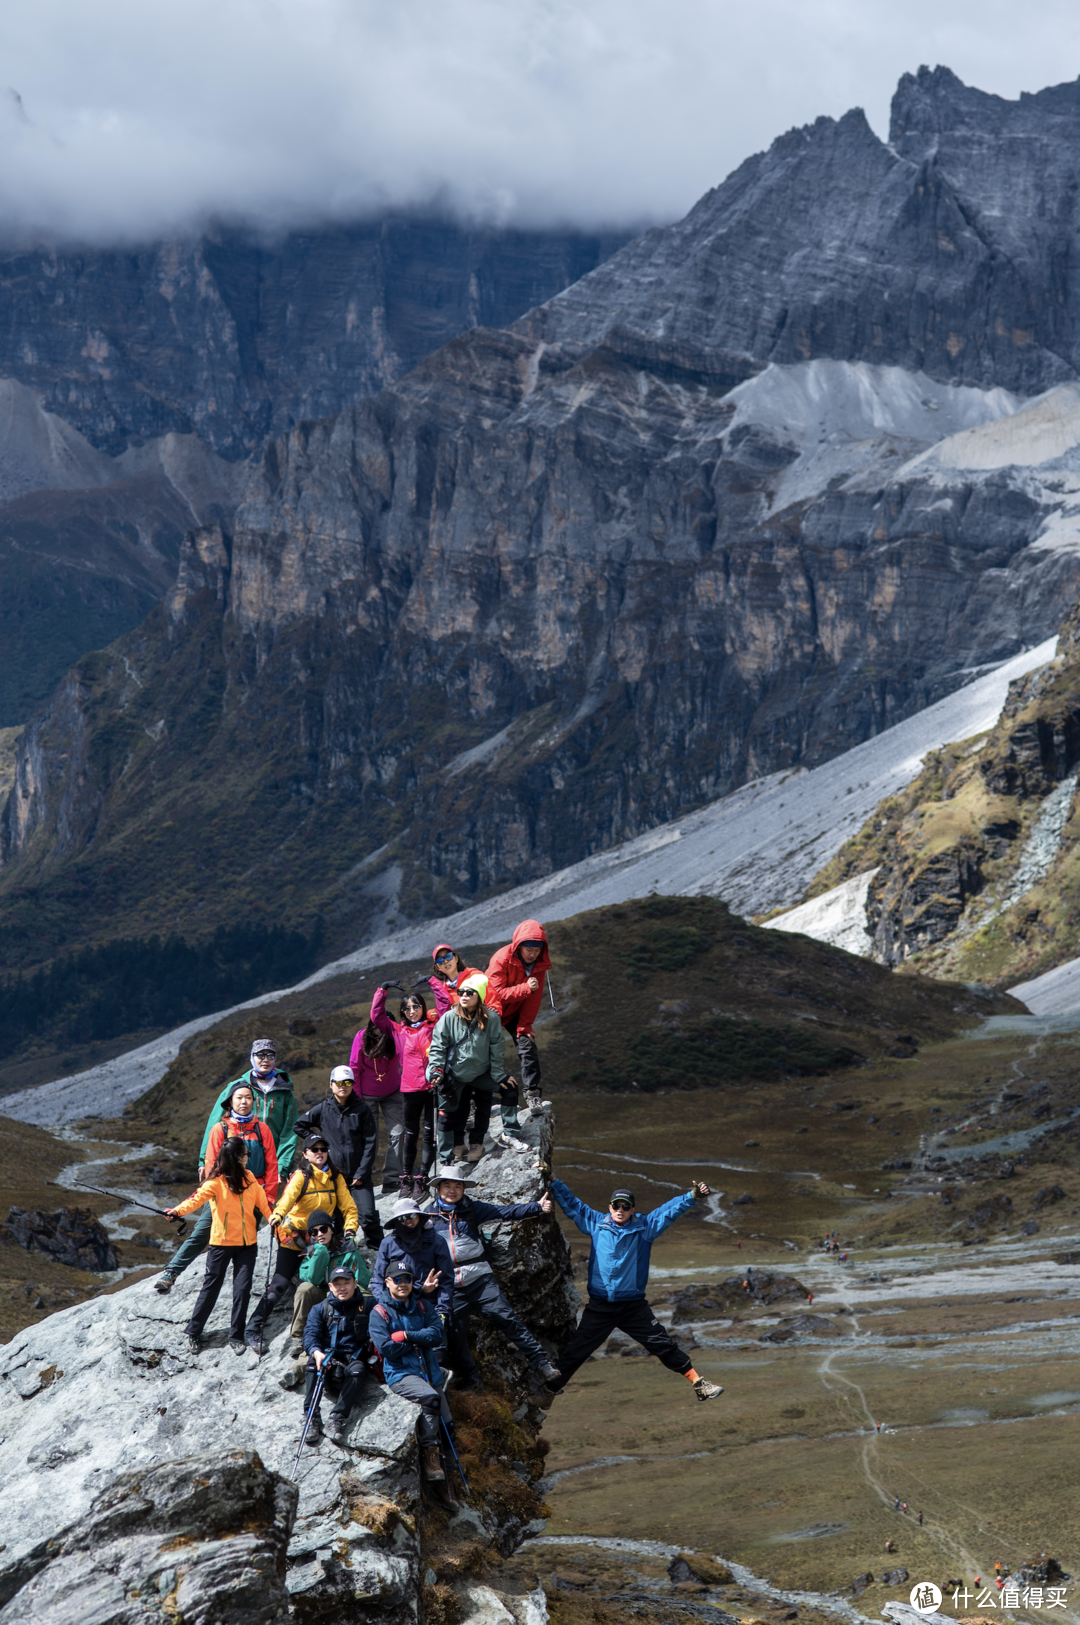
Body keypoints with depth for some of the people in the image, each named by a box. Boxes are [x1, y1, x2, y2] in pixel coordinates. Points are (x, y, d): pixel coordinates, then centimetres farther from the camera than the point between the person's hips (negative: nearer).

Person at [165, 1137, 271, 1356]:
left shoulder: (249, 1178, 6)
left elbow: (261, 1201, 14)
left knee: (242, 1289, 0)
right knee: (211, 1286, 2)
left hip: (247, 1243, 4)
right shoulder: (217, 1182, -11)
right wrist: (178, 1211, -44)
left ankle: (236, 1336, 9)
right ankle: (193, 1332, 15)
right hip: (222, 1242, -4)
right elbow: (199, 1198, -27)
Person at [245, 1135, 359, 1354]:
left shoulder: (335, 1178, 2)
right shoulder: (301, 1176, -13)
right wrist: (278, 1215, -52)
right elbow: (288, 1196, -32)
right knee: (280, 1284, -10)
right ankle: (253, 1329, -5)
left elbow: (348, 1207, 2)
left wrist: (350, 1230, -16)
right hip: (294, 1237, -5)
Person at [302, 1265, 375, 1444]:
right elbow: (310, 1335, -3)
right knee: (313, 1362, -32)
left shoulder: (367, 1306, 11)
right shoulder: (320, 1309, 12)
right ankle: (312, 1417, -37)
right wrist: (317, 1353, -26)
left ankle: (337, 1419, -41)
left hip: (354, 1358, -1)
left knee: (357, 1369, -35)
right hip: (327, 1357, 1)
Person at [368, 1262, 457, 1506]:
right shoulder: (379, 1313, 2)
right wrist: (419, 1339, -4)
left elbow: (437, 1334, -1)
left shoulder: (422, 1308, 15)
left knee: (446, 1424, -3)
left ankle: (441, 1480, 7)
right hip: (400, 1374, -5)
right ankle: (431, 1464, -30)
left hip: (430, 1373, 5)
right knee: (429, 1396, -34)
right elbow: (386, 1348, -11)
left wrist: (406, 1335, -12)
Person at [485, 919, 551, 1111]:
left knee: (527, 1044, -11)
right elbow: (498, 993, -27)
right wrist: (525, 988, -39)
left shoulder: (540, 964, -11)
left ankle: (532, 1093, -8)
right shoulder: (501, 959, -26)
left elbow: (534, 998, -5)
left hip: (515, 1012, 4)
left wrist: (525, 1026, -9)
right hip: (492, 1009, -4)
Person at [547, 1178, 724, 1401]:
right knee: (574, 1352, 6)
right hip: (599, 1306, 1)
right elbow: (571, 1204, 8)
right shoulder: (596, 1224, 3)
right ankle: (552, 1388, 21)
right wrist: (552, 1181, 3)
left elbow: (670, 1209, -6)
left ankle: (699, 1385, 3)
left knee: (664, 1345, -3)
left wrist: (693, 1195, -20)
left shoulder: (645, 1226, 1)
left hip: (634, 1306, -1)